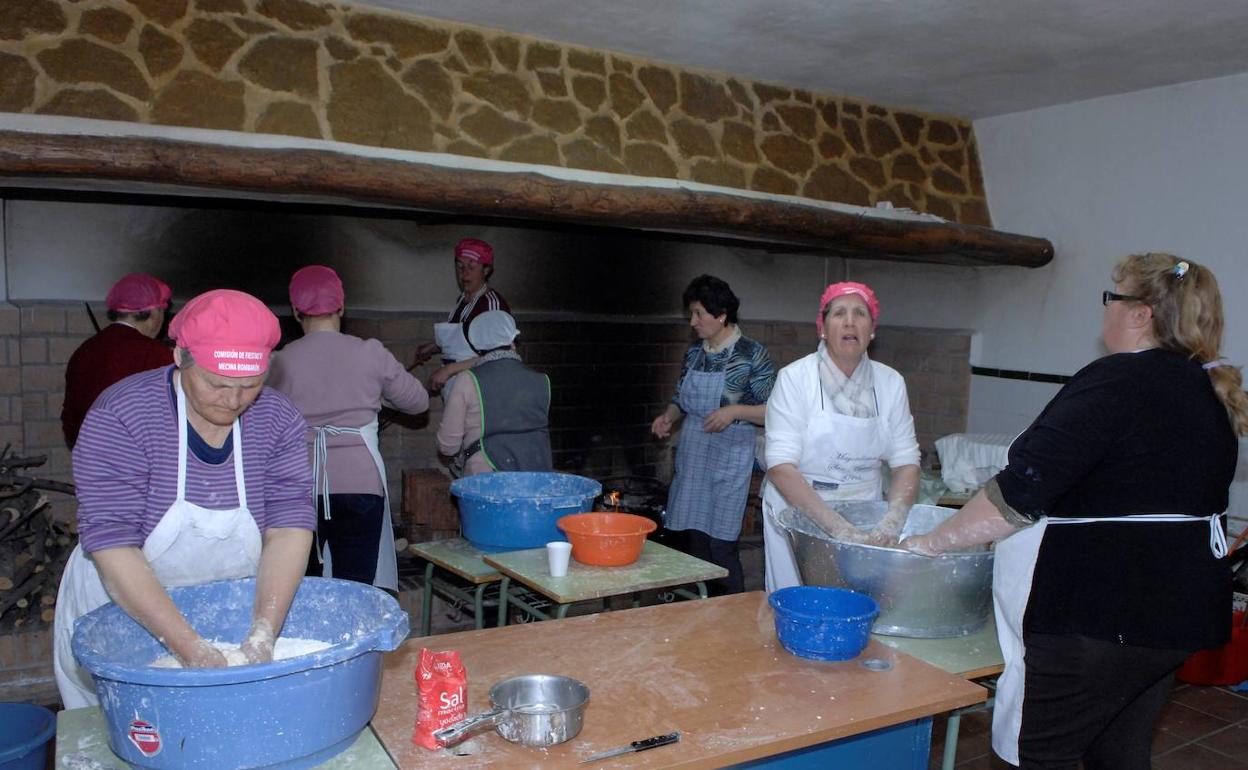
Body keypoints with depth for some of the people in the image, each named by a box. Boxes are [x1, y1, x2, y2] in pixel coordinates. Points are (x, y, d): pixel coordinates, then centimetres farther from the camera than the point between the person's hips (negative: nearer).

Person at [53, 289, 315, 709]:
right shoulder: (120, 417, -19)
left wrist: (264, 632, -29)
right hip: (120, 612, -2)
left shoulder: (277, 420, -9)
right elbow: (112, 545, -25)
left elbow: (289, 527, -15)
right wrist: (191, 648, -31)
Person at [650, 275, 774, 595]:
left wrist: (735, 411, -21)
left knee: (721, 544, -5)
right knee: (693, 540, 10)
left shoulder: (752, 354, -8)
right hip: (691, 455, 6)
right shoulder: (694, 352, 9)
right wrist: (668, 416, 0)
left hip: (728, 458, -6)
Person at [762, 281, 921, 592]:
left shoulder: (890, 382, 1)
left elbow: (906, 462, -1)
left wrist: (891, 525, -19)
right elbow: (781, 467, -19)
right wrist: (839, 528, -27)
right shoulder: (795, 377, -11)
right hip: (798, 512, -3)